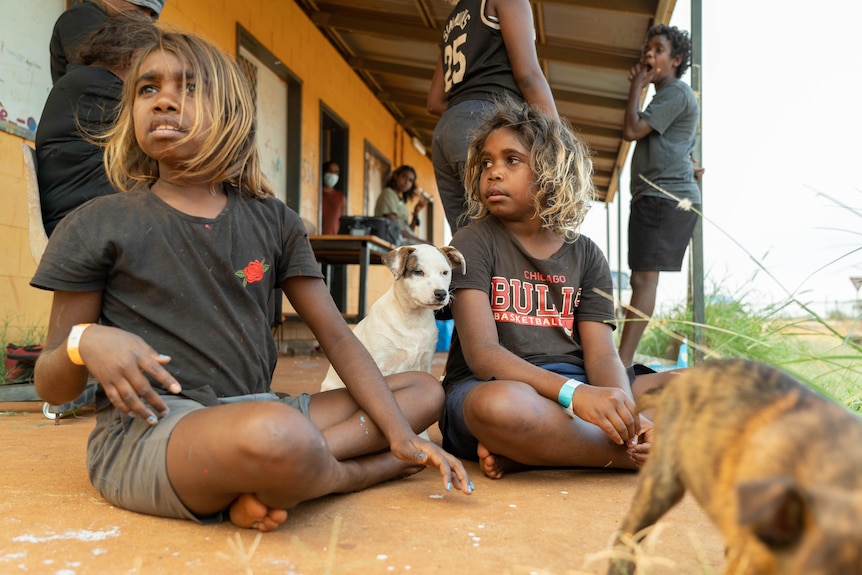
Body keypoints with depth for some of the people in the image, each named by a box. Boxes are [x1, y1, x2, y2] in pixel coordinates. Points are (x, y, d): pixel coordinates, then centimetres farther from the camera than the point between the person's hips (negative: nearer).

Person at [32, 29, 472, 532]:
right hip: (147, 430, -5)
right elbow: (52, 388, 5)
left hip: (257, 411, 6)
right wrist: (85, 343, -20)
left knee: (426, 390, 1)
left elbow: (336, 336, 6)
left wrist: (401, 435, -5)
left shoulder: (274, 221, 9)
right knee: (275, 432, -39)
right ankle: (364, 471, -5)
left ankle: (263, 484, -17)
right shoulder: (98, 225, 1)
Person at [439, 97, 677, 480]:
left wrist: (625, 415, -22)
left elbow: (602, 354, 1)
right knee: (501, 404, -40)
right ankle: (647, 456, -18)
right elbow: (482, 352, -14)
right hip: (489, 387, -4)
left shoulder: (586, 255, 11)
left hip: (580, 389, 5)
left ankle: (525, 454, -21)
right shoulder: (475, 243, -1)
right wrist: (574, 393, -30)